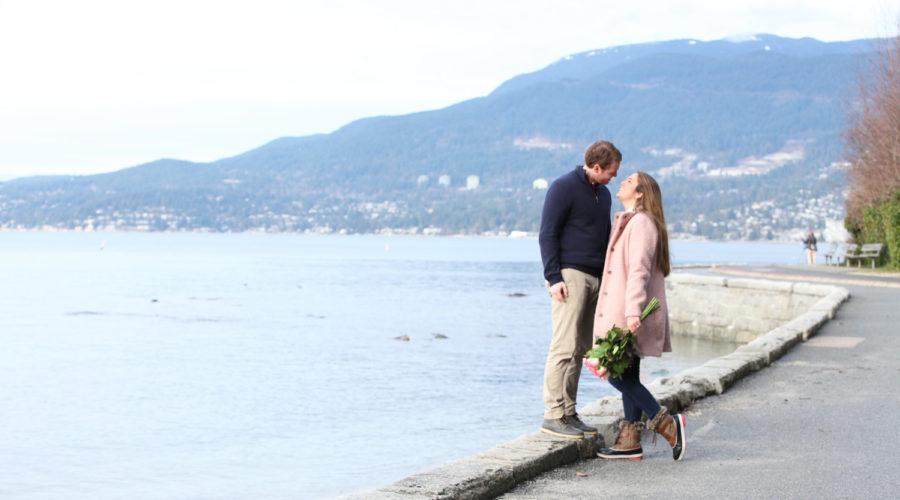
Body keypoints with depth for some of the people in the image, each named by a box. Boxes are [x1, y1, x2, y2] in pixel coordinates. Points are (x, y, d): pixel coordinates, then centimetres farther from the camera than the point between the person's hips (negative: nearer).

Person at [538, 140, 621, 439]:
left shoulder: (603, 194, 20)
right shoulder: (564, 188, -5)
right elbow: (547, 235, -8)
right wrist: (553, 277, -15)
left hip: (595, 279, 8)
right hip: (570, 276, -8)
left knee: (581, 348, 6)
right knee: (565, 346, -11)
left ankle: (568, 413, 9)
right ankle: (553, 416, -9)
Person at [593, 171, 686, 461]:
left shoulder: (641, 222, -11)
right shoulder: (628, 222, 20)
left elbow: (639, 270, -21)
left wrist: (633, 311, -29)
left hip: (631, 316, -10)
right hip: (621, 314, 10)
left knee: (618, 375, -10)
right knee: (627, 376, 8)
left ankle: (667, 423, -5)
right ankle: (630, 442, 11)